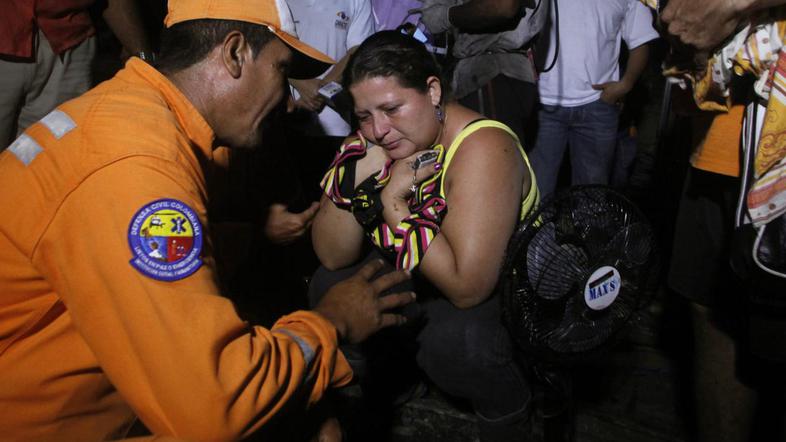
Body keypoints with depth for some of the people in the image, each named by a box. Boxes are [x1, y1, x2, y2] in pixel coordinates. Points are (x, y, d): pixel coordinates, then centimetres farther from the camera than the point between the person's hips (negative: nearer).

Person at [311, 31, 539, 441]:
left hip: (511, 288, -6)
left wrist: (392, 204, -30)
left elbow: (467, 286, -35)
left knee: (449, 336, -33)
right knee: (330, 285, -8)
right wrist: (359, 185, -28)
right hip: (423, 283, 6)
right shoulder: (369, 143, -9)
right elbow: (333, 257, -12)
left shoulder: (481, 147, -28)